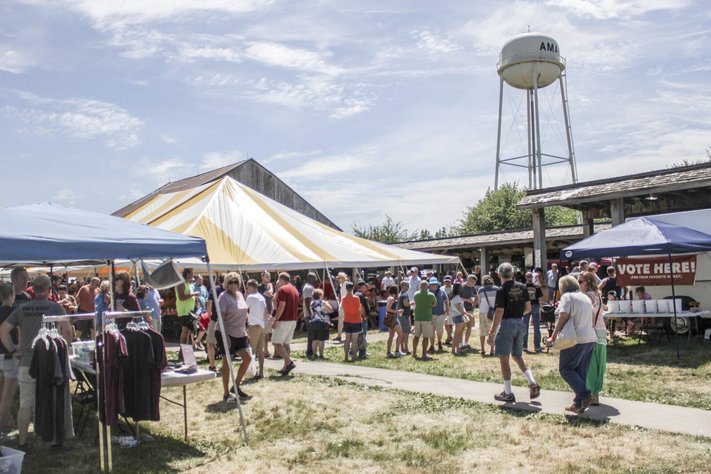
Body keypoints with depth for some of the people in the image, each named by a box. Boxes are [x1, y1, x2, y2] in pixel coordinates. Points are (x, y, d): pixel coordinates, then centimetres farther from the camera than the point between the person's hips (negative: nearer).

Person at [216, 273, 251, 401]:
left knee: (247, 358, 4)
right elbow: (220, 317, -17)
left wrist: (245, 331, 15)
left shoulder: (240, 295, 11)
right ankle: (226, 394, 11)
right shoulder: (224, 296, -12)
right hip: (227, 334, -7)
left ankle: (236, 386, 19)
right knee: (227, 363, 0)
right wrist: (225, 336, -23)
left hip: (239, 334, 7)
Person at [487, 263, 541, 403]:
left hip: (507, 324, -7)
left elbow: (499, 313, -17)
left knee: (504, 359, 2)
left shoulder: (502, 290, -14)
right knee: (517, 356, 21)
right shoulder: (522, 287, 3)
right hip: (520, 323, 7)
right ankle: (532, 383, 8)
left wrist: (491, 333, -14)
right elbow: (528, 308, 8)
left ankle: (508, 394, 6)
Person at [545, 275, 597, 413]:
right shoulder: (586, 297, 19)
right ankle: (579, 404, 13)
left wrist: (554, 336, -11)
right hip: (590, 338, 8)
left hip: (576, 339, -8)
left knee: (565, 368, 0)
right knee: (582, 371, 11)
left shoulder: (567, 297, -5)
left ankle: (584, 395, -11)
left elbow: (563, 317, -15)